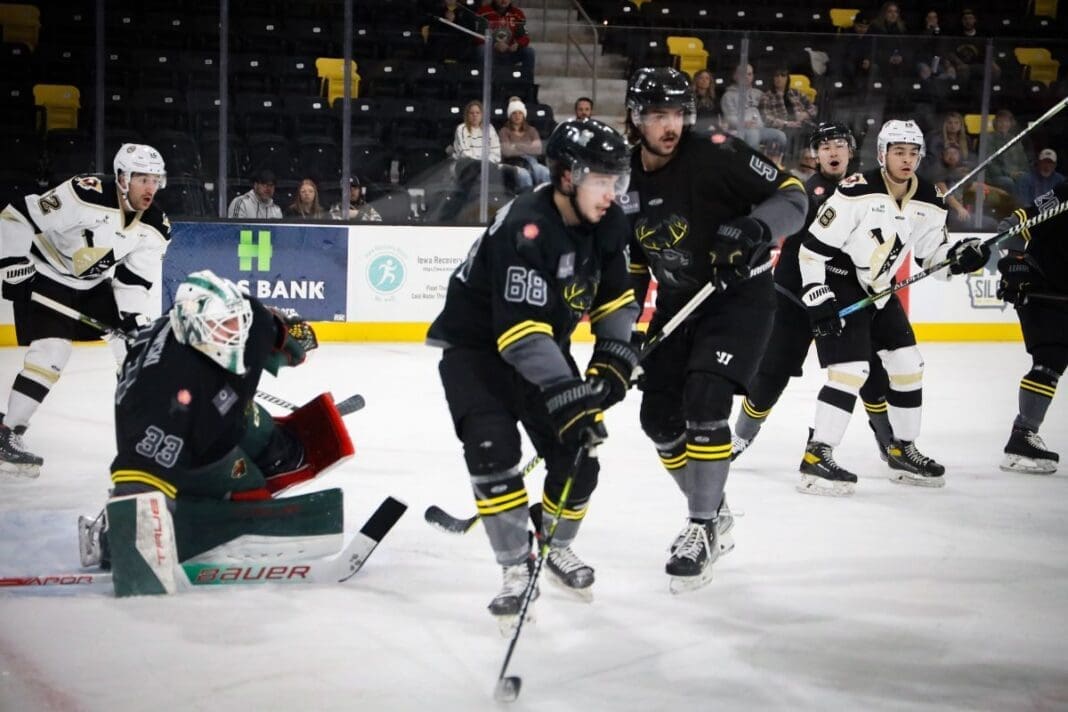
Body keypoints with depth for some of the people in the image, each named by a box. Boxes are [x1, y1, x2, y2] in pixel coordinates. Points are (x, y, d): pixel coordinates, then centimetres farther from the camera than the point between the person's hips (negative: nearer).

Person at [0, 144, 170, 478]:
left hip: (96, 283, 7)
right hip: (46, 276, -7)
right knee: (51, 354, -20)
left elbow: (134, 279, -6)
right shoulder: (84, 196, -30)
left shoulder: (155, 227, -10)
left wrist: (135, 319, -20)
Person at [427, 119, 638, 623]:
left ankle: (556, 547, 25)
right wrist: (566, 396, -43)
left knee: (578, 448, 0)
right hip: (476, 344, -7)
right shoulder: (524, 229, -34)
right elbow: (521, 331, -39)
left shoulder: (607, 224, -10)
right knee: (492, 447, -23)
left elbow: (619, 296, 3)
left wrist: (614, 358, -13)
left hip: (544, 344, 7)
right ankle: (516, 568, -12)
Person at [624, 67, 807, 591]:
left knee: (704, 402, -22)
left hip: (740, 297, -7)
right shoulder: (626, 180, -2)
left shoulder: (715, 155, -20)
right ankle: (712, 513, 28)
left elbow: (792, 195, -17)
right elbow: (632, 262, 11)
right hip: (678, 303, 7)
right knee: (659, 418, 6)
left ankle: (702, 529, -10)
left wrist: (754, 229, -35)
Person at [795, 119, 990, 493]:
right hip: (837, 286, -8)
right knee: (851, 368, -18)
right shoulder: (857, 191, -21)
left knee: (908, 364, 8)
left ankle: (904, 451, 22)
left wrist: (961, 255, -12)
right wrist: (816, 296, -23)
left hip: (879, 292, 8)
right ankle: (816, 458, -16)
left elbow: (933, 254, 9)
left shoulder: (928, 201, 0)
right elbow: (814, 246, -19)